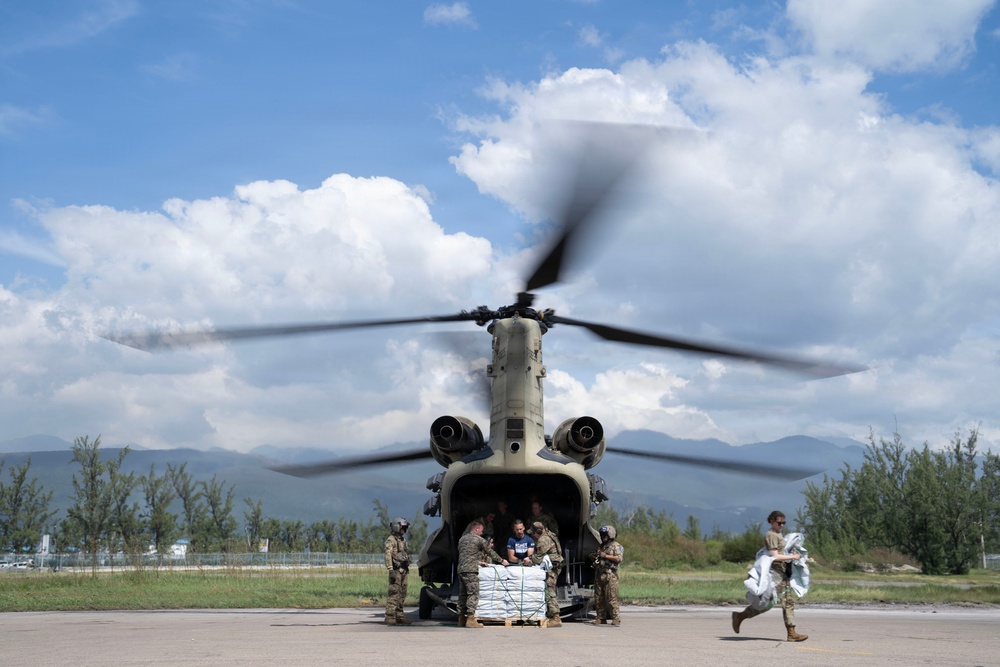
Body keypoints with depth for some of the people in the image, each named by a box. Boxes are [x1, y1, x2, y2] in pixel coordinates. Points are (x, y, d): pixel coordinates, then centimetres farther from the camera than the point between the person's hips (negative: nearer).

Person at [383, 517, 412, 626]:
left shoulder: (403, 540, 20)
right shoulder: (391, 540, -8)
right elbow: (388, 556, -17)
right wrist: (391, 570, -25)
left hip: (403, 571, 9)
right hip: (396, 570, -9)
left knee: (402, 594, 10)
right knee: (394, 594, -11)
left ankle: (399, 616, 16)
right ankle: (390, 617, -10)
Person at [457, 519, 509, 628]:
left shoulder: (462, 539, 18)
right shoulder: (479, 539, -2)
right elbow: (490, 552, 6)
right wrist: (502, 560, 18)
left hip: (461, 569, 7)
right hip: (471, 570, -7)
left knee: (462, 594, 10)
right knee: (473, 594, -7)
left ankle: (461, 619, 11)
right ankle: (470, 618, -14)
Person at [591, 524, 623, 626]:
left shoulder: (616, 546, 1)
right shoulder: (601, 547, 23)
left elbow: (619, 558, -13)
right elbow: (595, 557, 35)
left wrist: (605, 556, -14)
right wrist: (594, 556, 11)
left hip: (610, 576, -7)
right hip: (599, 575, 7)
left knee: (611, 598, -10)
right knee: (598, 598, 6)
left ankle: (616, 619, -7)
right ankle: (601, 618, 13)